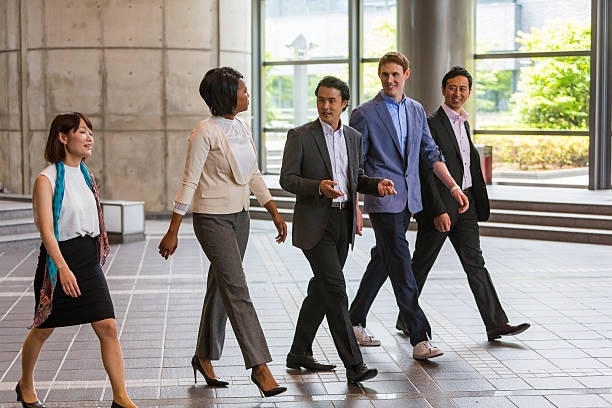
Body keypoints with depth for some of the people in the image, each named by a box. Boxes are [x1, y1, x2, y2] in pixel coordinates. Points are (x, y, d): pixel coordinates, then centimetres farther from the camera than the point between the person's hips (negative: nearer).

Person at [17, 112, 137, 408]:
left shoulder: (85, 175, 10)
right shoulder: (46, 180, -12)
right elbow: (46, 230, -20)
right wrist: (63, 268, -30)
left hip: (88, 259, 6)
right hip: (58, 259, -6)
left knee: (108, 327, -5)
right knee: (43, 329, 11)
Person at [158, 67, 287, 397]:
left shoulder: (241, 128, 9)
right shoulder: (205, 132, -14)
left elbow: (254, 175, 16)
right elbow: (189, 183, -13)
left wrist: (275, 213, 11)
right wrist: (173, 231, -12)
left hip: (239, 216, 8)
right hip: (212, 218, -8)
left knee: (220, 288, 13)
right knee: (237, 290, -10)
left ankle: (204, 357, 26)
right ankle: (259, 366, -10)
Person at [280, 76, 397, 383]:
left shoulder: (354, 138, 11)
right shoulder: (300, 136, -5)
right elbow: (287, 179, -8)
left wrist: (377, 185, -3)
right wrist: (318, 187, -25)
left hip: (343, 222, 6)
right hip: (314, 223, -6)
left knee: (321, 289, 13)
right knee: (335, 289, -12)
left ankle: (299, 353, 26)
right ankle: (354, 365, -11)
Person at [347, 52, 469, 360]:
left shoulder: (417, 110, 12)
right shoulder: (365, 114, -6)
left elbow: (430, 153, 16)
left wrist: (453, 187, 8)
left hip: (408, 198, 6)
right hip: (382, 199, -6)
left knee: (383, 261, 13)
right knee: (400, 267, -9)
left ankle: (355, 322, 27)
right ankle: (419, 339, -10)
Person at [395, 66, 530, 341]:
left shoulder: (464, 123, 15)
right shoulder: (431, 124, -12)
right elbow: (426, 171, -16)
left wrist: (478, 204, 18)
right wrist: (438, 211, -20)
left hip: (465, 204, 7)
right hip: (439, 205, -7)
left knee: (475, 262, 2)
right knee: (421, 265, 6)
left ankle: (496, 324, -1)